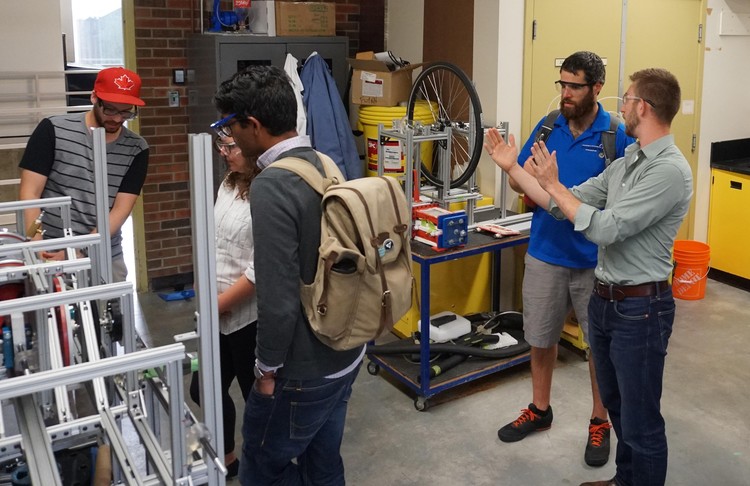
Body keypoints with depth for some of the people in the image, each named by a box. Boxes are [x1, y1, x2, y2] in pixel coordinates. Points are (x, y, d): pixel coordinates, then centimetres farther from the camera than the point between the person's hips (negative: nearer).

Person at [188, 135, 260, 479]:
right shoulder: (231, 183, 5)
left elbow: (260, 270, -24)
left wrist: (218, 305, -13)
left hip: (252, 318, -9)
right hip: (223, 314, 9)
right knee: (204, 389, 20)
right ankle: (226, 458, 43)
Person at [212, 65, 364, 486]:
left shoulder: (272, 186, -24)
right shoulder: (326, 166, 2)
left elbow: (279, 299, -26)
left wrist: (267, 367, -10)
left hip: (304, 370, -8)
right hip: (345, 355, 8)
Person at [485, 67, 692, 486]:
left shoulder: (669, 170, -20)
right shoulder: (627, 161, 9)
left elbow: (605, 229, -24)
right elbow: (568, 205, 9)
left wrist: (553, 185, -15)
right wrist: (512, 167, 7)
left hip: (640, 307, -9)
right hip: (605, 298, 9)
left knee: (640, 420, 5)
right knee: (617, 405, 24)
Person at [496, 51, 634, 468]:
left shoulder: (619, 135, -10)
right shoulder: (548, 126, 1)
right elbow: (520, 184, 6)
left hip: (595, 259, -3)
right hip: (545, 253, 3)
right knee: (541, 338, 16)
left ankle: (600, 423, 30)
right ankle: (540, 410, 36)